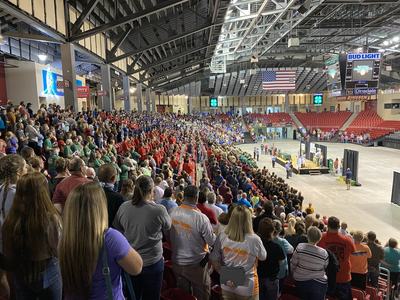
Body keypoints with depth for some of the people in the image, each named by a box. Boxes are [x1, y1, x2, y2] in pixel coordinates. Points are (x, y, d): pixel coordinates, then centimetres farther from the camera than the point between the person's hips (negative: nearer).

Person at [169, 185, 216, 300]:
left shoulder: (173, 213, -13)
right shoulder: (201, 218, -28)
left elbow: (169, 235, 0)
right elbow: (212, 242, -19)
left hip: (177, 262, 5)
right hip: (196, 264, -4)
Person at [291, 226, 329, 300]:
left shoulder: (300, 247, -18)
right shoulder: (324, 253, -17)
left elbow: (293, 264, -9)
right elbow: (325, 267, 0)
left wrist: (294, 274, 11)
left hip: (301, 281, 1)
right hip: (318, 283, -1)